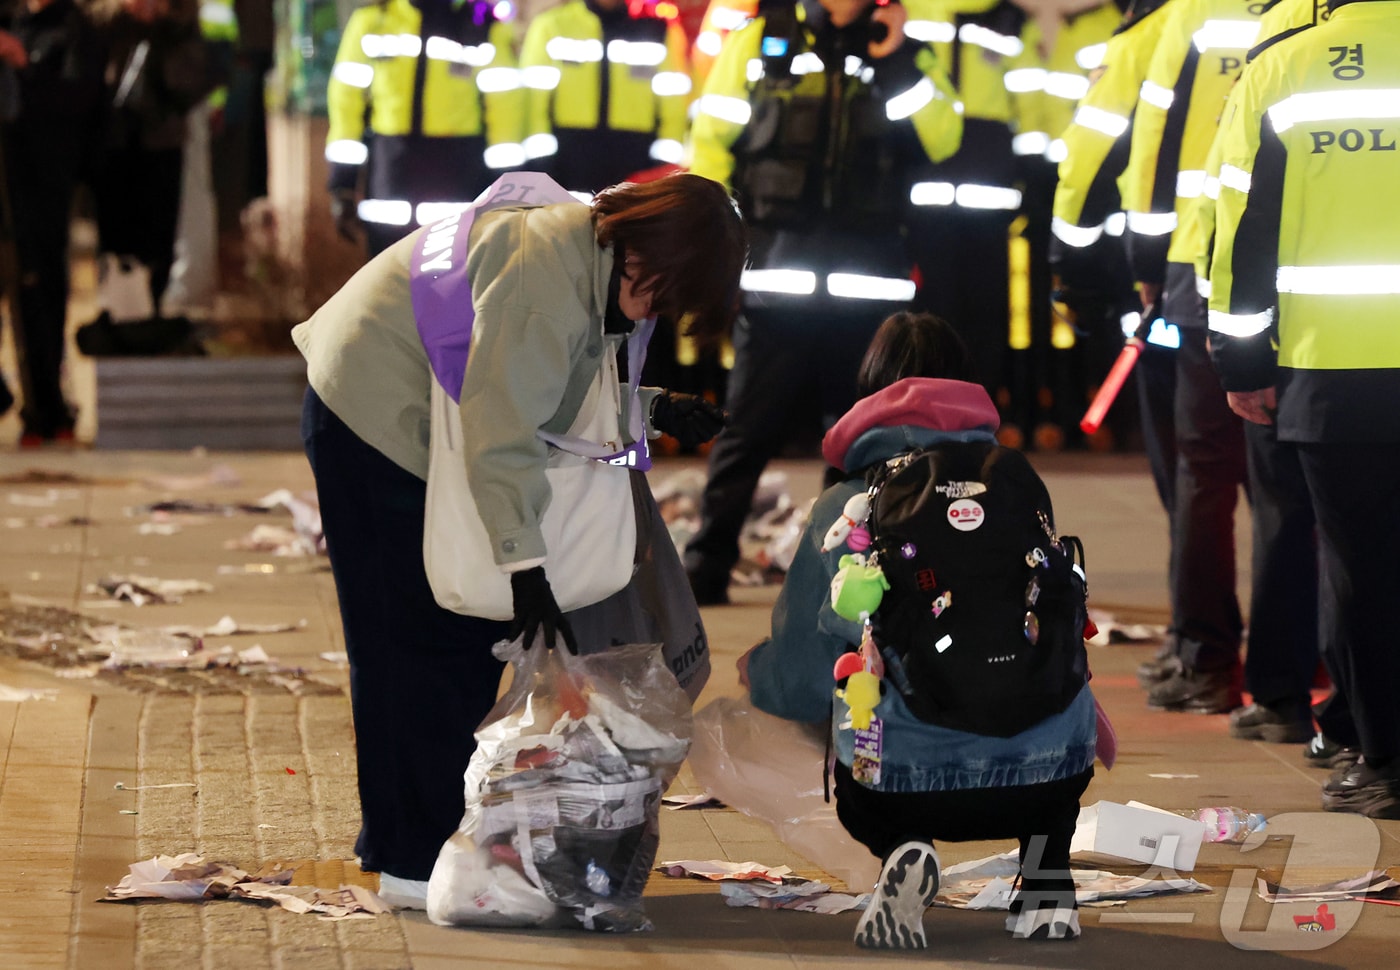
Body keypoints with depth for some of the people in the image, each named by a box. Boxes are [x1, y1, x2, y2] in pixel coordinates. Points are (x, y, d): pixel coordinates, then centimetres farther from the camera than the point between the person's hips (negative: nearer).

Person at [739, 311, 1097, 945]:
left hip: (907, 788, -2)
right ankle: (1046, 889, 14)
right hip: (1047, 782, 2)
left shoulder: (841, 511, 5)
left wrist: (754, 673, 33)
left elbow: (802, 685, 9)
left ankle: (901, 850, 0)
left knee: (858, 793, 36)